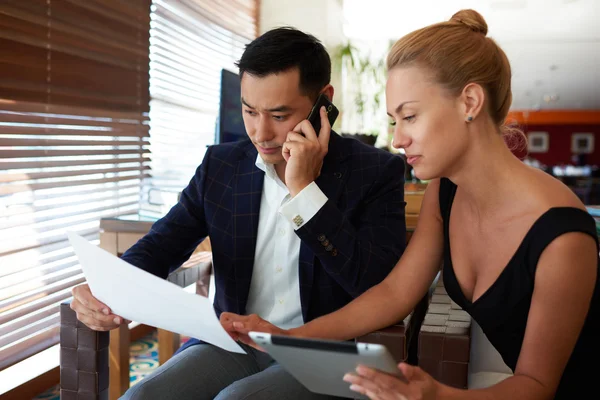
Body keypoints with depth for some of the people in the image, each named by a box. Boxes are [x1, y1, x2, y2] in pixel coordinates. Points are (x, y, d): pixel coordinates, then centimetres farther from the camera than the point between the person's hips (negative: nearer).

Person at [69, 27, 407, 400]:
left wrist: (304, 189, -22)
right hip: (232, 344, 4)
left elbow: (382, 291, -17)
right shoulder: (221, 164, 4)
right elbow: (162, 244, 6)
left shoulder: (375, 171, -8)